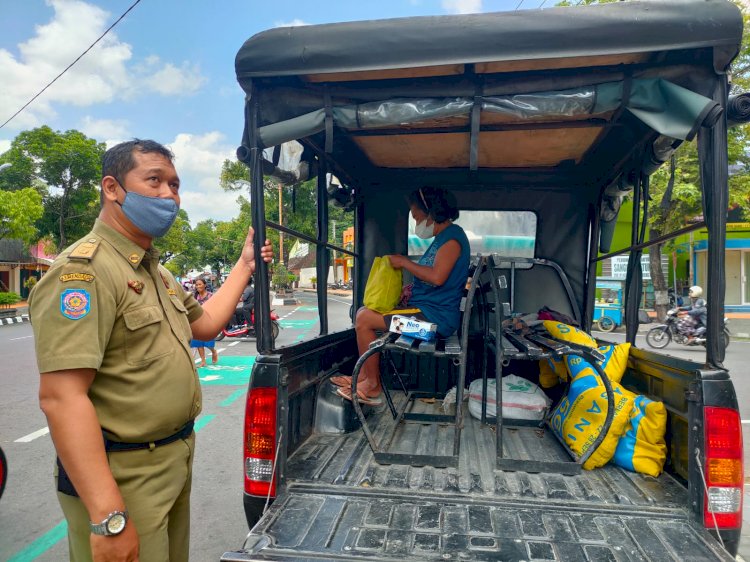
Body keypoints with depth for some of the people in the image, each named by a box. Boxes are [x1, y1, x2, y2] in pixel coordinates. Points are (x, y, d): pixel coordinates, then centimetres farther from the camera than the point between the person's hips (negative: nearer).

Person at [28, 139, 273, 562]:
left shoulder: (156, 270, 11)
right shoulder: (84, 270, -21)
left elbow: (203, 324, 22)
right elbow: (61, 396, -27)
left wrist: (245, 266, 17)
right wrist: (108, 516, -30)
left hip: (176, 460, 10)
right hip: (122, 475, -9)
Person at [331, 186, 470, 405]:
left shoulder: (452, 237, -15)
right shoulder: (443, 237, 17)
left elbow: (437, 277, -28)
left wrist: (404, 262, -16)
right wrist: (411, 288, 7)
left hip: (436, 317, -11)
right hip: (428, 310, 11)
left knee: (364, 319, -13)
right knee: (364, 313, 12)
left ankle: (373, 387, -3)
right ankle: (363, 377, 11)